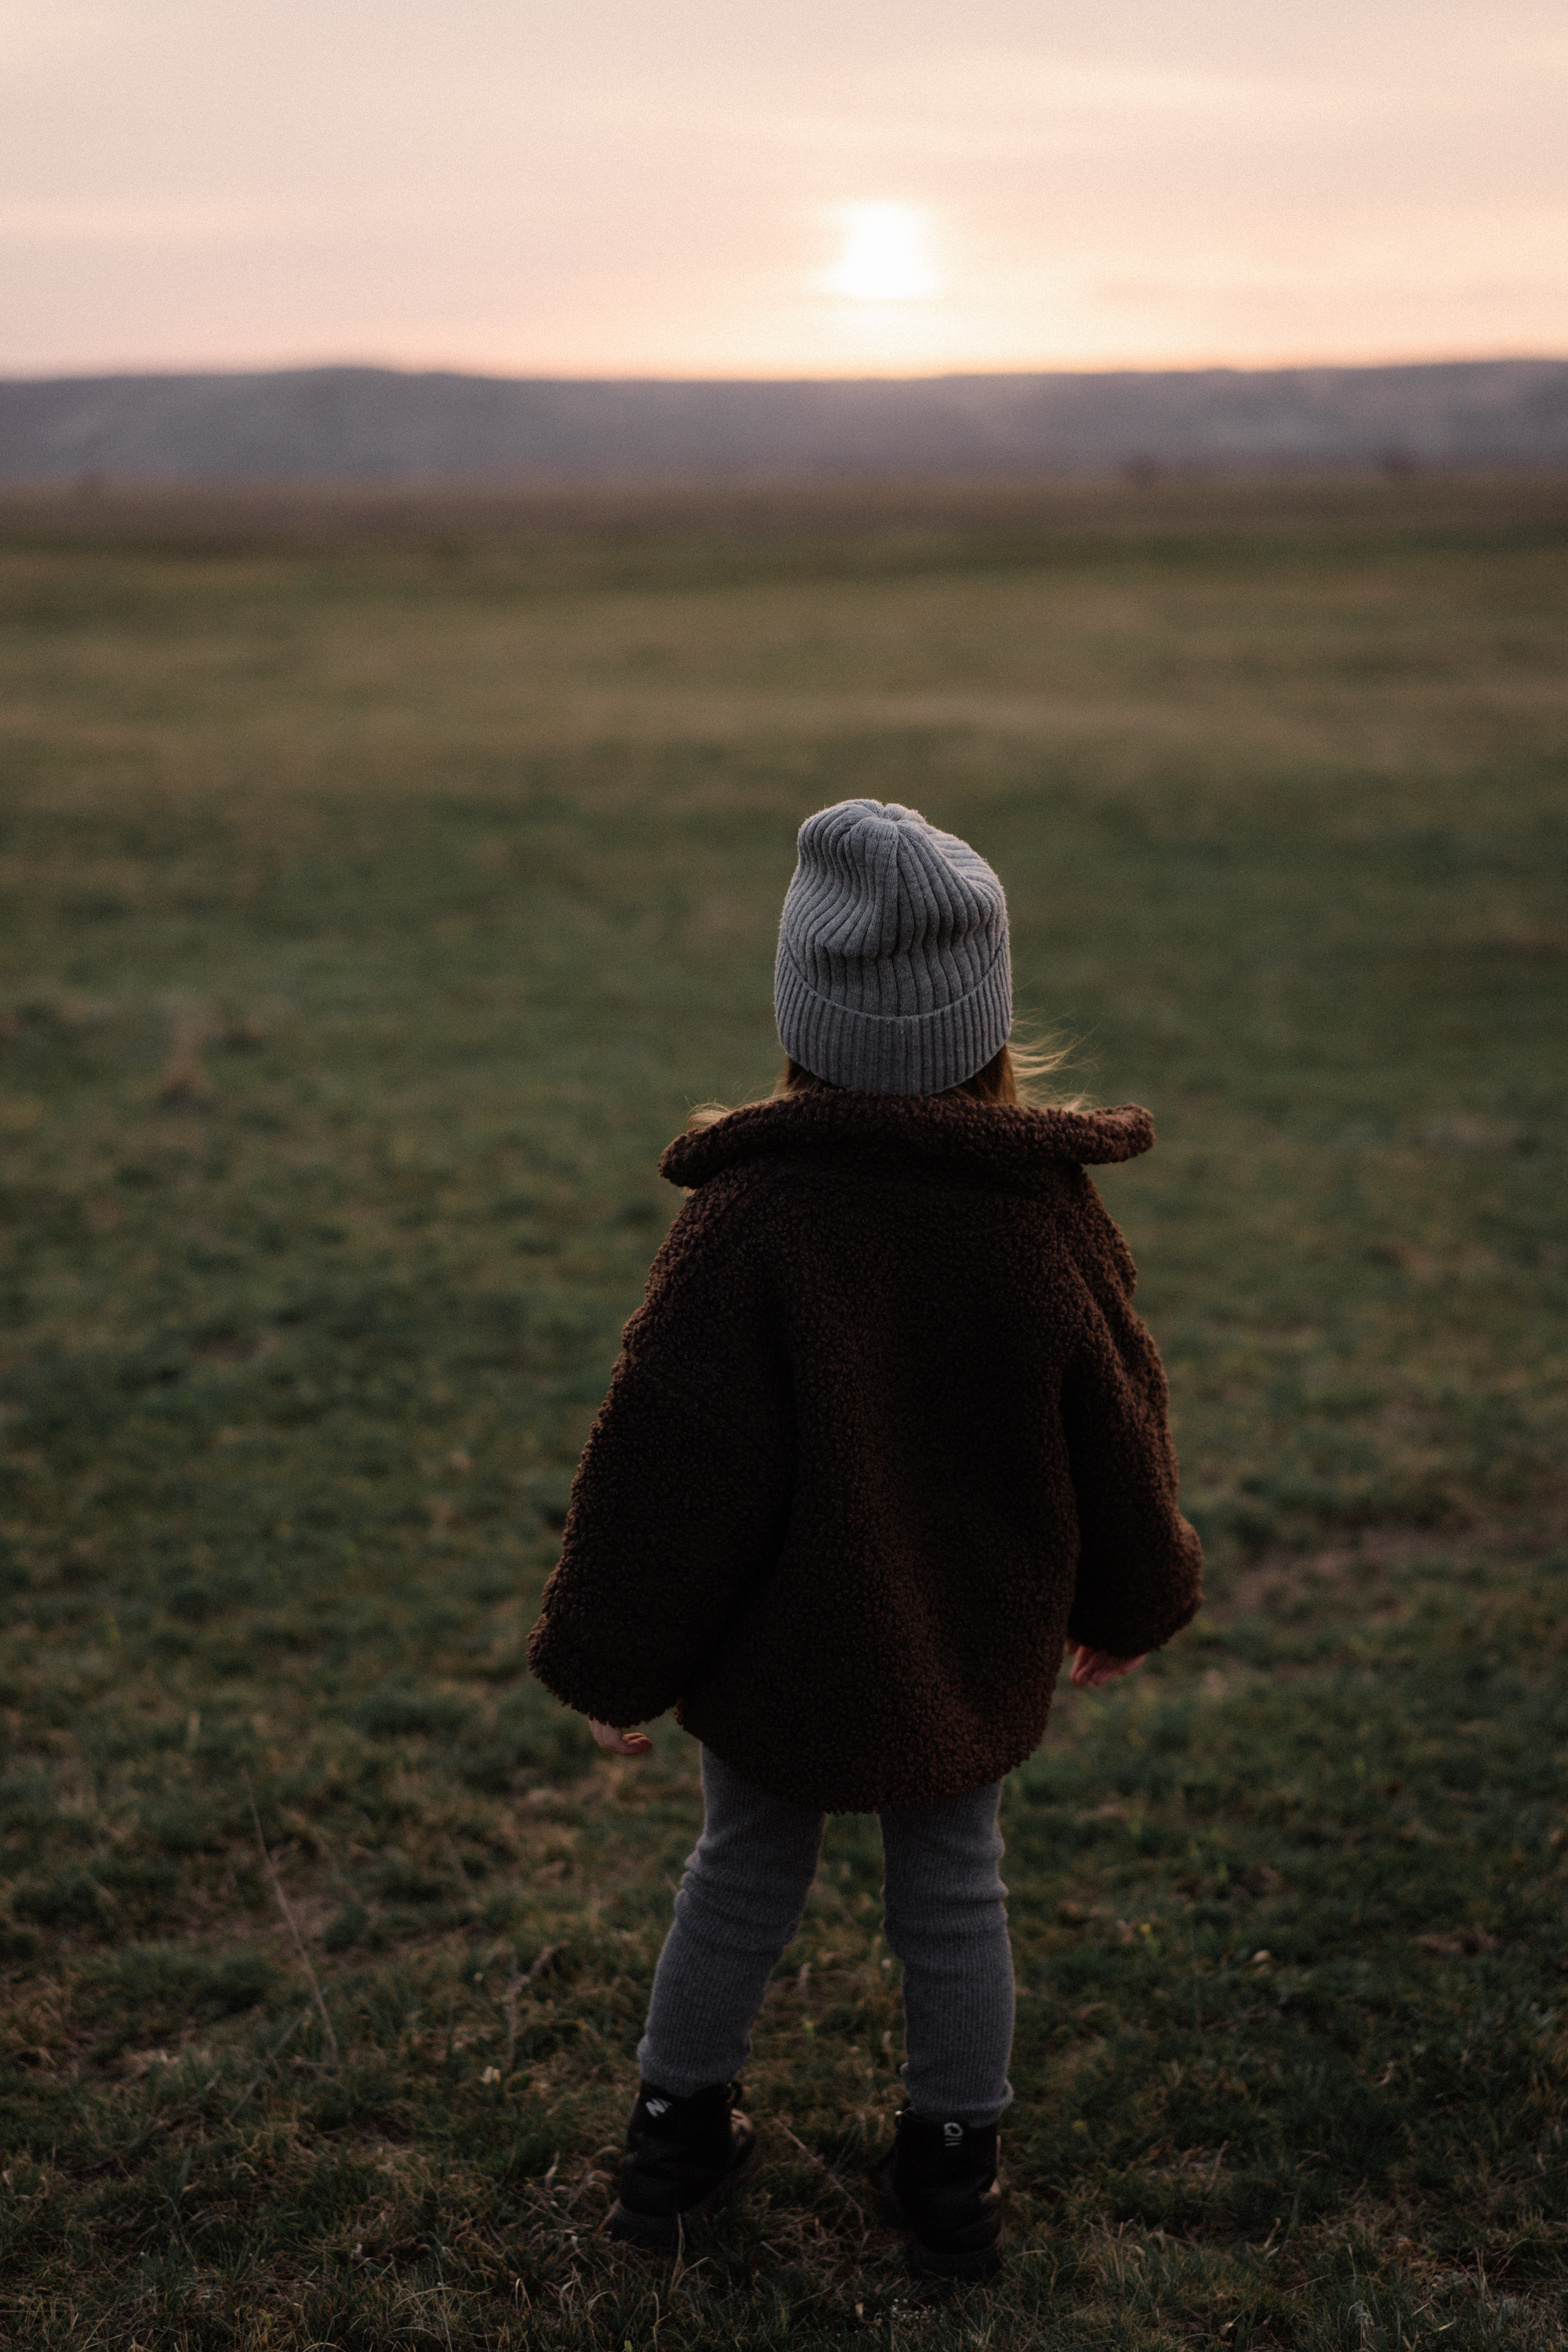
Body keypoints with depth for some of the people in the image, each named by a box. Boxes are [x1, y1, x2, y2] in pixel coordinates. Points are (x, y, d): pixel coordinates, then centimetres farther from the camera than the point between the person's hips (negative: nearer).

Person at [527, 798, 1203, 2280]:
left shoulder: (751, 1214, -24)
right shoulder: (1049, 1208, -14)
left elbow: (667, 1463, -18)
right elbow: (1118, 1434, -2)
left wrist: (612, 1665, -5)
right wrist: (1125, 1603, 16)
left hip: (778, 1654, -1)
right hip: (972, 1653, 2)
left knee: (744, 1872, 19)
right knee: (954, 1885, 19)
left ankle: (678, 2131, 37)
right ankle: (953, 2171, 34)